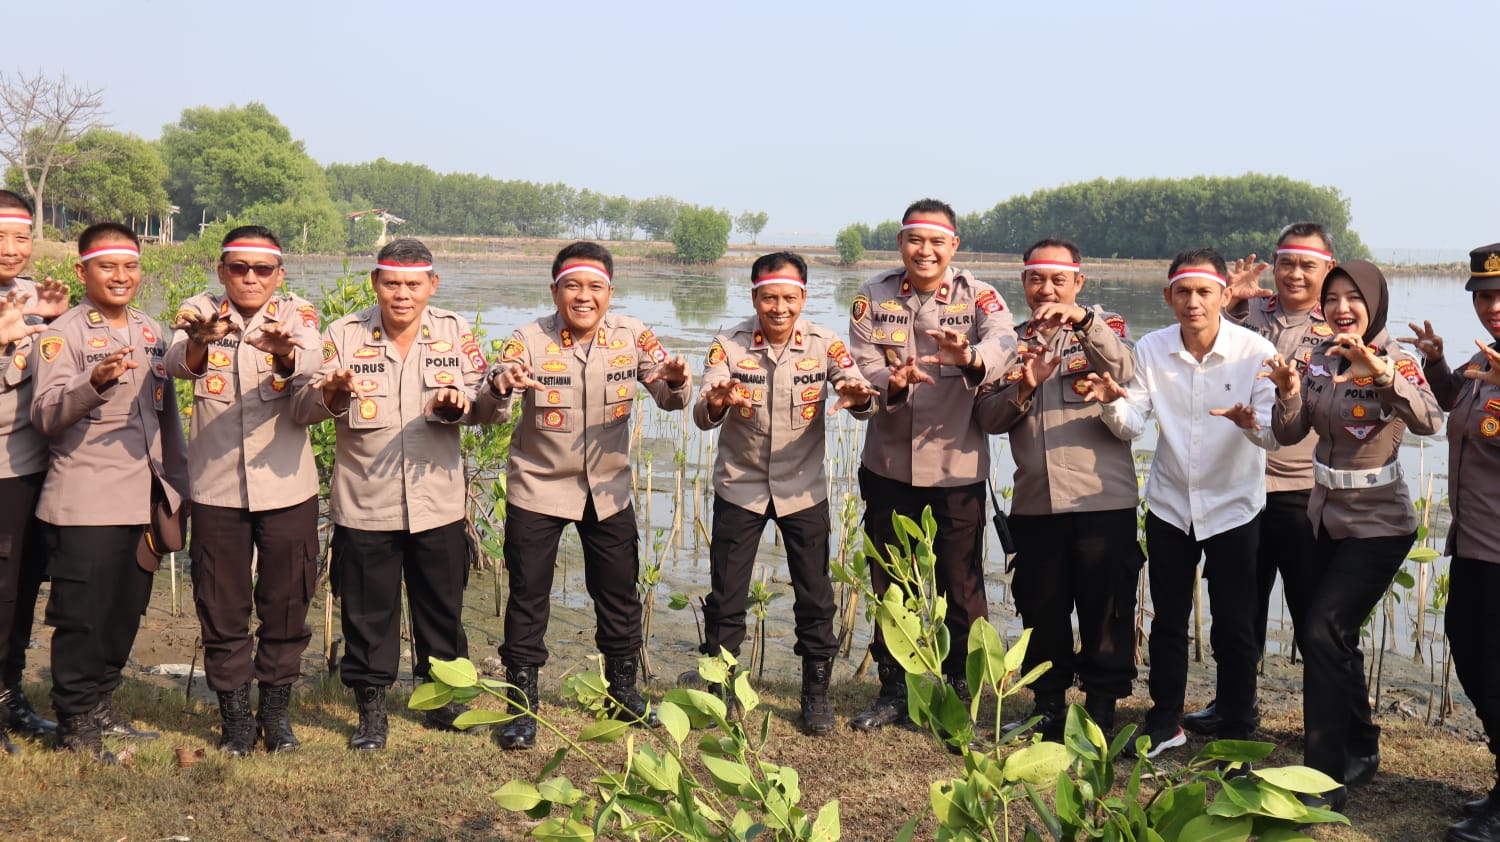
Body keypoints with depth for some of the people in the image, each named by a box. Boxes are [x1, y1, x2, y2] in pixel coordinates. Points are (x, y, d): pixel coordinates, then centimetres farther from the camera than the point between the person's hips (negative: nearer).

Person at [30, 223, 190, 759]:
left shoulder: (151, 332, 13)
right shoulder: (64, 333, -6)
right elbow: (45, 416, -19)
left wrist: (178, 480, 19)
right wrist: (93, 383, -36)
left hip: (143, 502, 6)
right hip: (85, 506, -6)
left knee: (126, 614, 13)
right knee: (82, 617, 1)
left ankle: (101, 709, 28)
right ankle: (75, 725, 14)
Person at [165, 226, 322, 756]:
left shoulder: (297, 315, -1)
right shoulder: (200, 313, 0)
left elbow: (308, 369, -23)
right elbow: (178, 364, -21)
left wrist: (283, 354, -47)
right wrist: (199, 342, -45)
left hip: (287, 487, 0)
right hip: (216, 488, 0)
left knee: (286, 603, 8)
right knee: (222, 607, 8)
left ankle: (276, 710, 24)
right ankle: (234, 716, 22)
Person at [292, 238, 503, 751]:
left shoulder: (456, 333, 2)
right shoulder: (344, 335, -4)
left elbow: (489, 406, 1)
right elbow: (300, 410, -10)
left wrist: (459, 404, -20)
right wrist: (330, 396, -31)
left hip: (438, 502, 2)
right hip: (364, 505, -2)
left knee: (442, 609, 14)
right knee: (367, 613, 7)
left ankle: (443, 698, 32)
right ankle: (370, 708, 23)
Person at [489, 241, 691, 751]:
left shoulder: (631, 336, -8)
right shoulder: (530, 341, -15)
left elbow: (670, 399, -7)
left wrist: (675, 383, -31)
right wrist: (501, 386, -48)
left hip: (608, 489, 3)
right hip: (538, 488, -3)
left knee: (620, 593, 14)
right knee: (528, 597, 2)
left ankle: (623, 691, 33)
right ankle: (522, 703, 16)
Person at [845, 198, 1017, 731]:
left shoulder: (978, 296, -5)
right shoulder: (874, 298, 1)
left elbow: (1004, 342, -25)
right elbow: (862, 366, -9)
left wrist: (971, 358, -47)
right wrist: (892, 383, -31)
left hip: (957, 466, -2)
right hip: (889, 465, 3)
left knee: (962, 587, 5)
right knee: (889, 586, 14)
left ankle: (961, 693, 22)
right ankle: (892, 691, 29)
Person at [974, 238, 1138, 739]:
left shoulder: (1105, 328, 5)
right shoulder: (1014, 342, 14)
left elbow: (1129, 374, -17)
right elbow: (987, 417, 5)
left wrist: (1083, 321, -28)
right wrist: (1023, 388, -13)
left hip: (1102, 500, -3)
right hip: (1034, 503, 3)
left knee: (1106, 611, 2)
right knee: (1041, 611, 10)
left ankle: (1102, 706, 14)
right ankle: (1047, 702, 24)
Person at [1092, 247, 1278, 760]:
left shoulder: (1256, 352, -12)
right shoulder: (1152, 350, -4)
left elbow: (1275, 433, -17)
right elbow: (1132, 425, -7)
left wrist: (1252, 424, -39)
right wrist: (1113, 401, -28)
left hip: (1232, 506, -2)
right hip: (1169, 503, 3)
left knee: (1234, 628, 4)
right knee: (1167, 621, 12)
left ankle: (1235, 732, 20)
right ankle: (1164, 722, 28)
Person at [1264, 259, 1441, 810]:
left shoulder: (1394, 361, -14)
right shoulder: (1320, 360, 2)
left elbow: (1428, 421, -32)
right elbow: (1289, 434, 1)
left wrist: (1376, 367, -43)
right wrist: (1289, 393, -18)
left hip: (1377, 525, -6)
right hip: (1327, 517, 7)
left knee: (1324, 634, -14)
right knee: (1332, 638, 15)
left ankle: (1325, 780, -7)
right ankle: (1360, 749, 36)